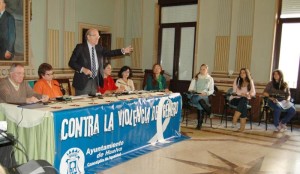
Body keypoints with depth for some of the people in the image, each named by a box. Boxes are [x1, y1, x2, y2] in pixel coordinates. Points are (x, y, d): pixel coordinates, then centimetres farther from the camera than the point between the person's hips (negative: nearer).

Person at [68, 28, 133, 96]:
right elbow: (71, 62, -7)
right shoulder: (80, 47, -5)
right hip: (83, 82, -5)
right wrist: (82, 69, -22)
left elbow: (108, 53, -3)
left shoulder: (99, 48, 10)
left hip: (95, 82, 5)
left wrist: (123, 51, -16)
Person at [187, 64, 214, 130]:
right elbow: (190, 88, 12)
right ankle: (210, 113, -32)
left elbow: (211, 90, 7)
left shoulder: (210, 79, 13)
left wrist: (206, 93, -13)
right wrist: (192, 91, -11)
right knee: (200, 99, -39)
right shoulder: (196, 78, 15)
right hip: (194, 95, 1)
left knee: (200, 104, -36)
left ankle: (200, 124, -30)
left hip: (204, 96, -1)